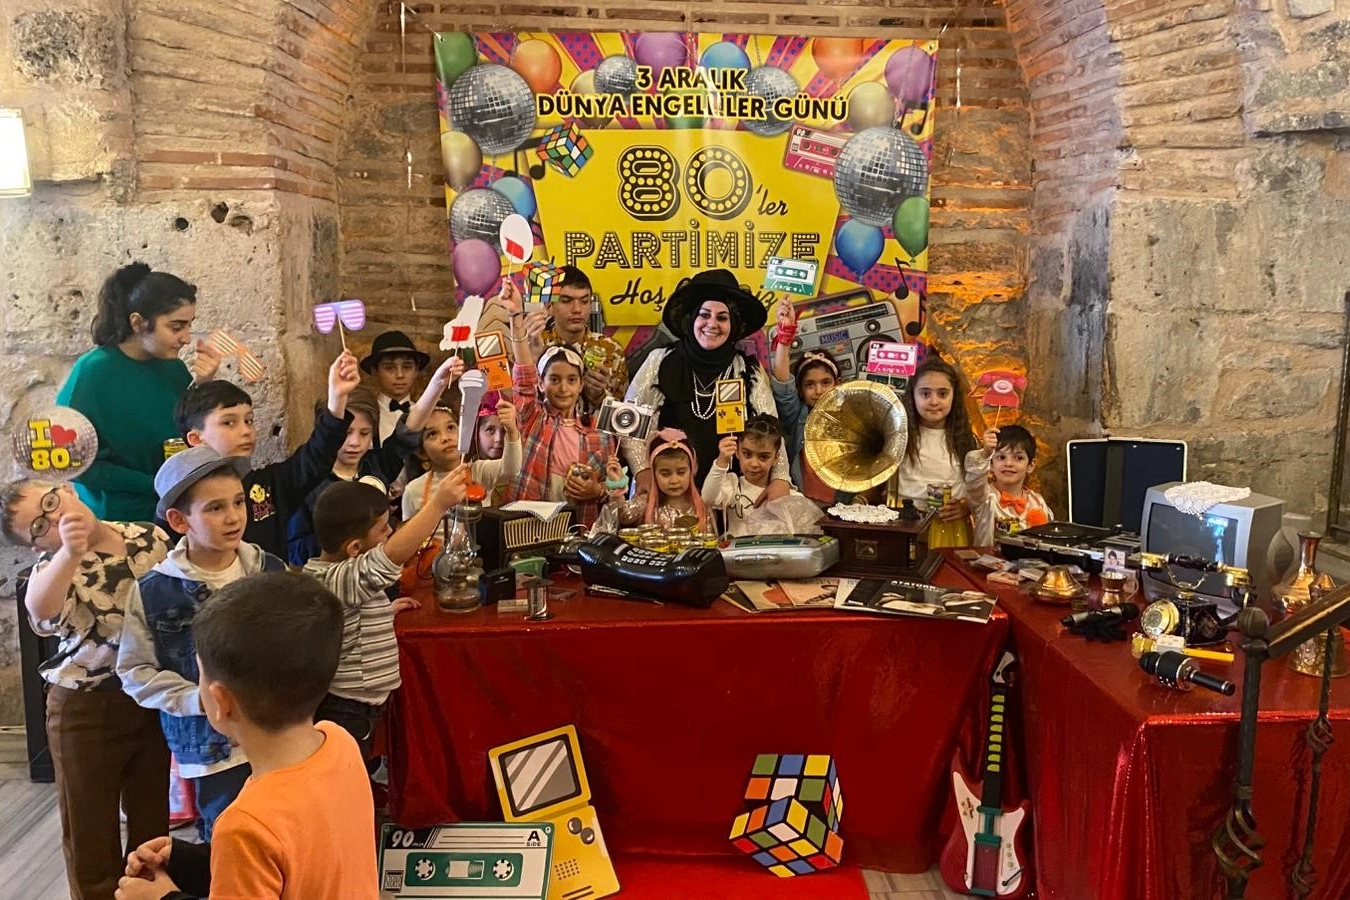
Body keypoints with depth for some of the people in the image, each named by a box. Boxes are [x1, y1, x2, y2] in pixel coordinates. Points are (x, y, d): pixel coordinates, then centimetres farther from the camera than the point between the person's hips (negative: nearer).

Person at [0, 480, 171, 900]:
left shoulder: (151, 537, -4)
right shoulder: (55, 562, -13)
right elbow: (39, 611, -36)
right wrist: (71, 552, -50)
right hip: (85, 709, -3)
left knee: (152, 814, 19)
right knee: (89, 822, 12)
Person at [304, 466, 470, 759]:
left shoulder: (331, 572, 7)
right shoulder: (340, 579, -26)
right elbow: (393, 554, -43)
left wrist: (385, 612, 14)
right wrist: (439, 503, -44)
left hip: (356, 705, 10)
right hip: (345, 712, -10)